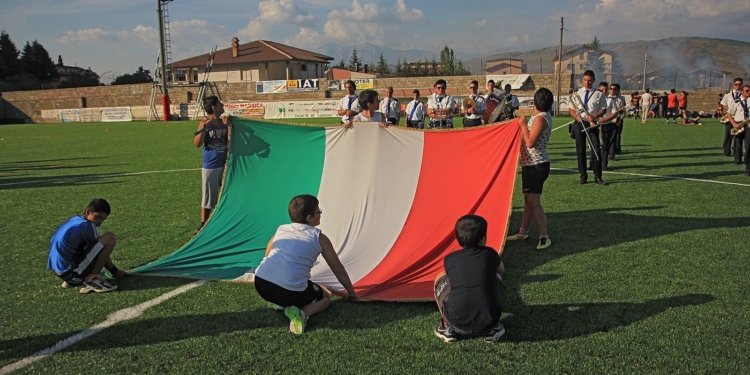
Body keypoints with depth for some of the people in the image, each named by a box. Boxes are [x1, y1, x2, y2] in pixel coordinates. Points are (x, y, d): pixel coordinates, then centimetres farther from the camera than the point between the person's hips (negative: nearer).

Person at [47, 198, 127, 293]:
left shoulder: (75, 221, 17)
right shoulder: (87, 226, -10)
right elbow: (101, 251, -1)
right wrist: (115, 272, 13)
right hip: (72, 272, -10)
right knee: (110, 237, -13)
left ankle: (72, 280, 16)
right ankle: (91, 281, -11)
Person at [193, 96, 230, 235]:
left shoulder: (225, 123, 3)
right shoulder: (205, 123, -9)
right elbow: (197, 144, -15)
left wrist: (230, 126, -13)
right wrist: (204, 129, -27)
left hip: (225, 165, 4)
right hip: (210, 167, -4)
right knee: (208, 198, 5)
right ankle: (203, 226, 17)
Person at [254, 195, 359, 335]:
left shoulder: (281, 229, 19)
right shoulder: (319, 237, 8)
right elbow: (338, 270, 16)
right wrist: (351, 292, 32)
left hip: (261, 284, 5)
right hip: (291, 290, -5)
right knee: (325, 297, 23)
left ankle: (285, 305, 8)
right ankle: (302, 314, -7)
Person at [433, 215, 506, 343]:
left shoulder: (450, 259, 6)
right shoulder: (489, 254, 6)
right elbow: (502, 270, 30)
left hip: (457, 322, 0)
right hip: (488, 321, 0)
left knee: (440, 278, 24)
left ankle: (448, 328, 18)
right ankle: (492, 329, 19)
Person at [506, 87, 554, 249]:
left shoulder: (540, 119, -19)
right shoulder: (542, 116, 11)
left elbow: (530, 142, -24)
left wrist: (523, 125, -14)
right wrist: (523, 124, 10)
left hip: (536, 165, -11)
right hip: (531, 164, 11)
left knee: (534, 201, -9)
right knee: (528, 199, 18)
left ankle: (544, 237, -4)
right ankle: (523, 231, 28)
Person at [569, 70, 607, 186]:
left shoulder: (598, 94, 3)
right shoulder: (577, 93, 8)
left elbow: (603, 109, 4)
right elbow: (571, 109, 8)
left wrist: (594, 116, -15)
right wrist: (576, 116, -13)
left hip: (592, 124, -2)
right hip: (579, 124, 2)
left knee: (595, 150, -6)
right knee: (580, 151, 6)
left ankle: (598, 177, 4)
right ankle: (583, 176, 17)